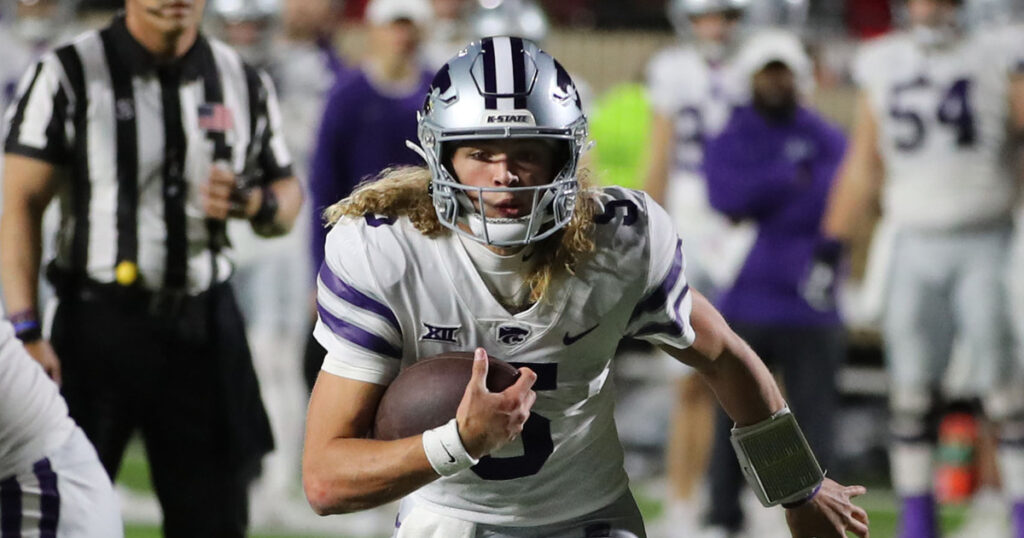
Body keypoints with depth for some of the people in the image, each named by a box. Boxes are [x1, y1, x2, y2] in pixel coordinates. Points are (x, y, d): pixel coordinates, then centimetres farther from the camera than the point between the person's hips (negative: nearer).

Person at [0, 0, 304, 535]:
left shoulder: (244, 84, 7)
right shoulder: (69, 76, -5)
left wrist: (255, 204, -9)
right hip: (99, 324, -3)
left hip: (205, 328, 3)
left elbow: (287, 194, 16)